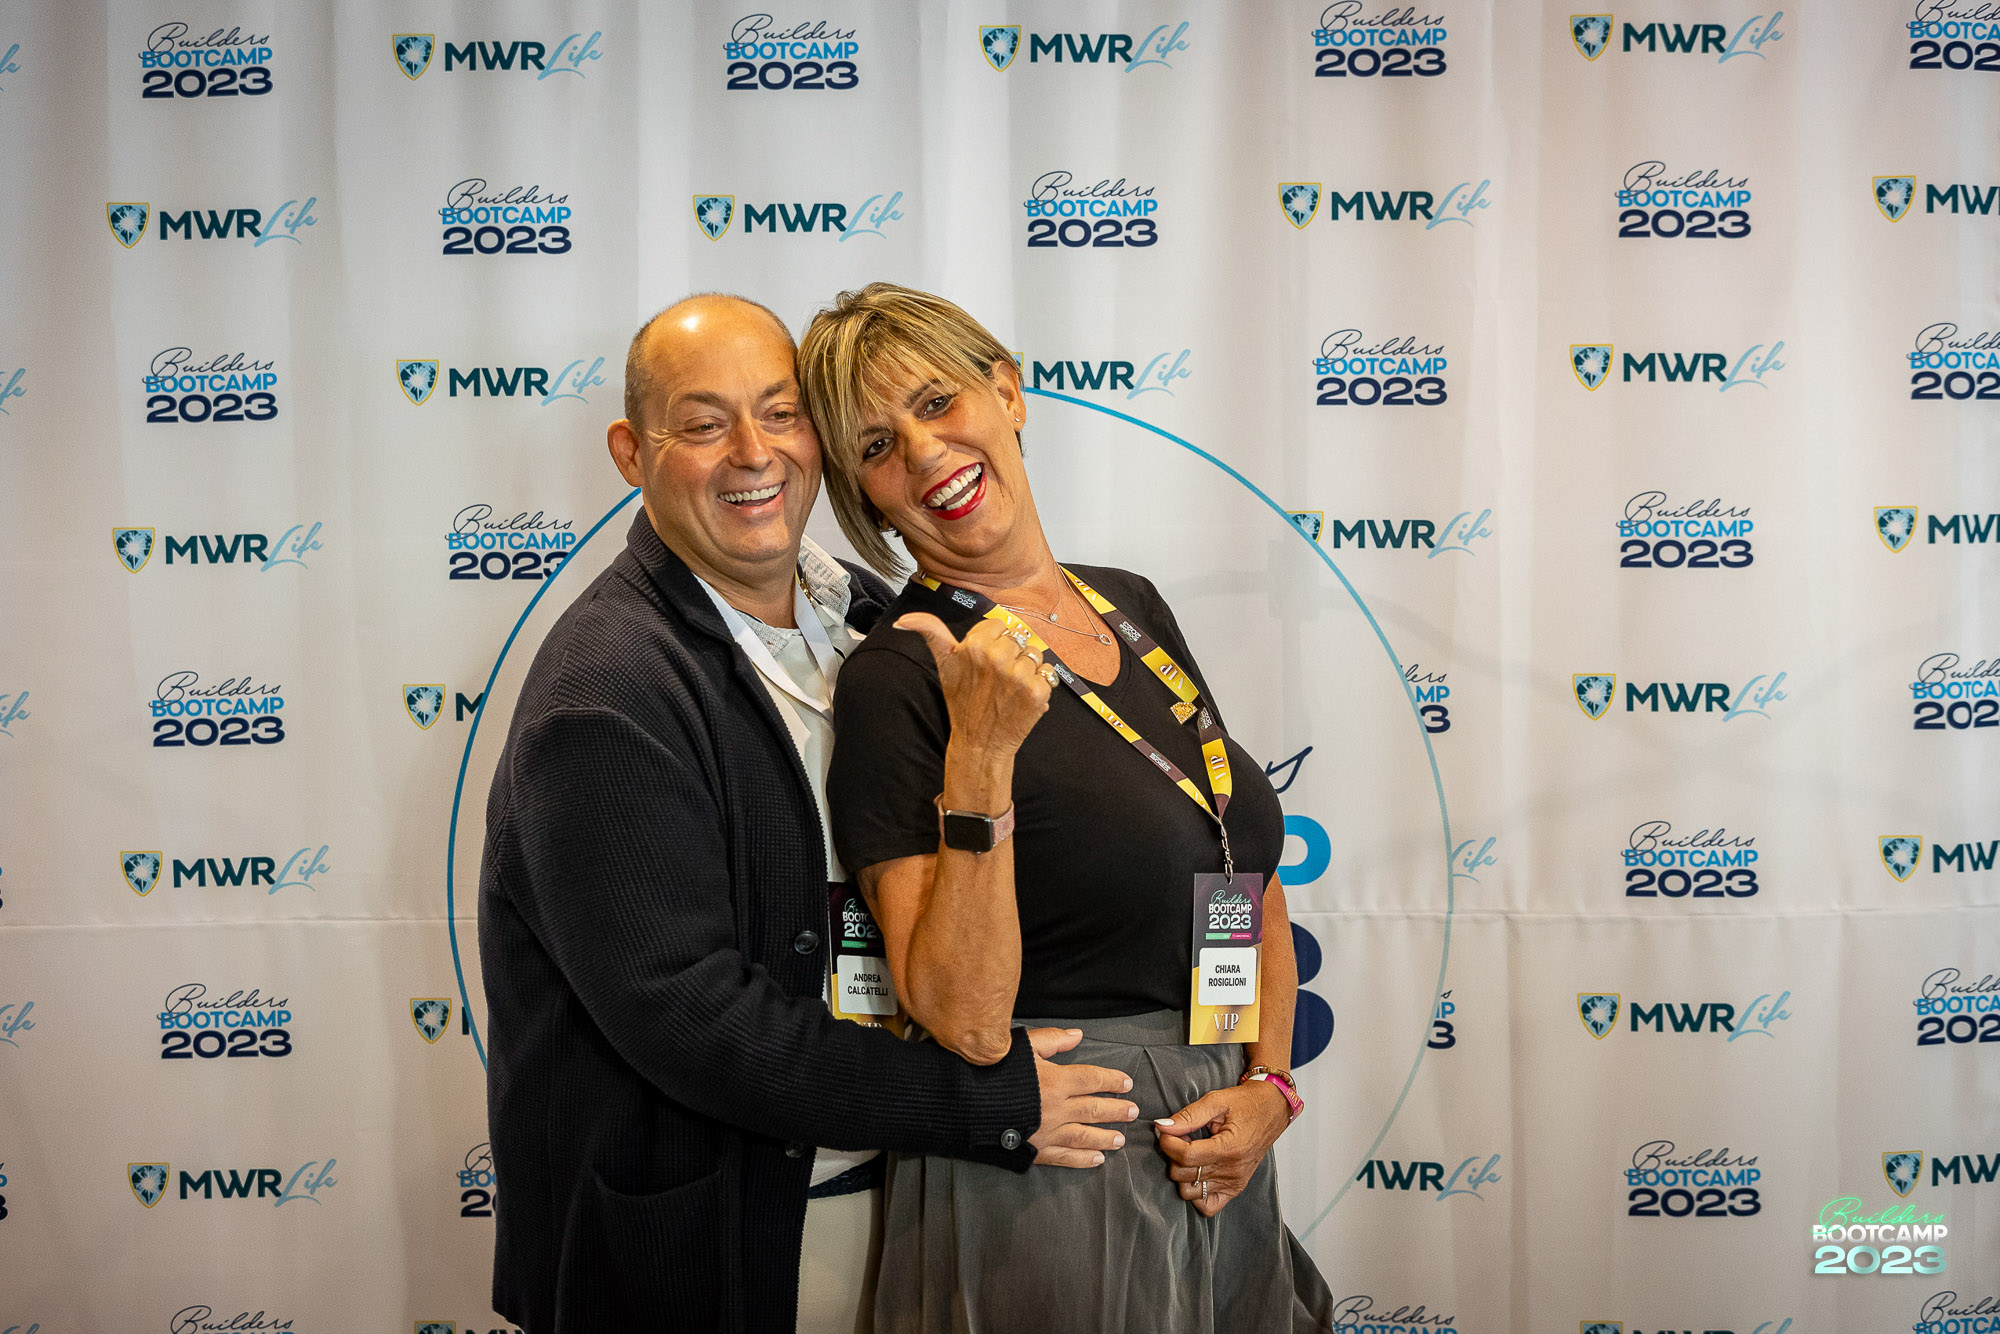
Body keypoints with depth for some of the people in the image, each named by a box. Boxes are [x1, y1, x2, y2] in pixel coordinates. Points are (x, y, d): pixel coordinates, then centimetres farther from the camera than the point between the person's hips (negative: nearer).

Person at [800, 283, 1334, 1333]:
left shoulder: (1134, 607, 5)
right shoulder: (895, 681, -15)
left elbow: (1256, 875, 12)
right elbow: (964, 1023, -20)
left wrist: (1268, 1084, -2)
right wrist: (980, 754, -28)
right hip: (1041, 1196, -6)